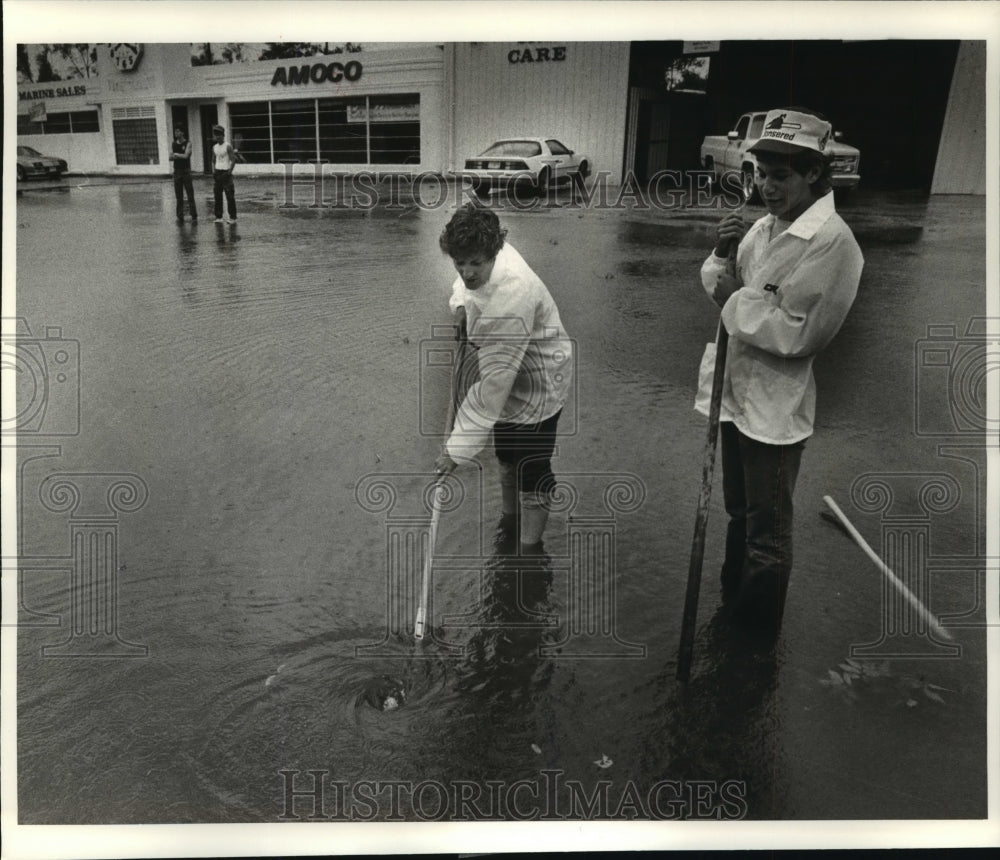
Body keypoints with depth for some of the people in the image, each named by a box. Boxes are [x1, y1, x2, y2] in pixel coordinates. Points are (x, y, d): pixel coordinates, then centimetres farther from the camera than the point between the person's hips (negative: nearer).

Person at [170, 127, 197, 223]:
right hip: (177, 171, 4)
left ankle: (194, 215, 1)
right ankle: (180, 217, 7)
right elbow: (170, 158, 2)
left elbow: (186, 155, -16)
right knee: (178, 196, 4)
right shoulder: (173, 144, 10)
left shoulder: (188, 143, -3)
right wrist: (177, 156, -16)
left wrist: (176, 154, -6)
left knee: (190, 195, -4)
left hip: (186, 171, -4)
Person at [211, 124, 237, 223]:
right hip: (217, 172, 6)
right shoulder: (214, 147, 12)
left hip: (226, 172, -6)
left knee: (230, 195, -6)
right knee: (217, 195, 5)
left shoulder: (228, 146, -5)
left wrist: (229, 171, -14)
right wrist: (213, 171, 6)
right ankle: (218, 216, 10)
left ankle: (232, 217, -2)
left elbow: (233, 160, -9)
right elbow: (213, 160, 19)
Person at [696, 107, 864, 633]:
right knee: (739, 514, 24)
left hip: (775, 406, -8)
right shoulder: (765, 225, 6)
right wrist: (722, 253, -9)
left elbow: (799, 335, -23)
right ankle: (730, 609, 44)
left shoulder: (832, 241, -18)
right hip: (738, 391, 8)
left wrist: (739, 296, -15)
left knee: (767, 532, 6)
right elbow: (719, 289, 10)